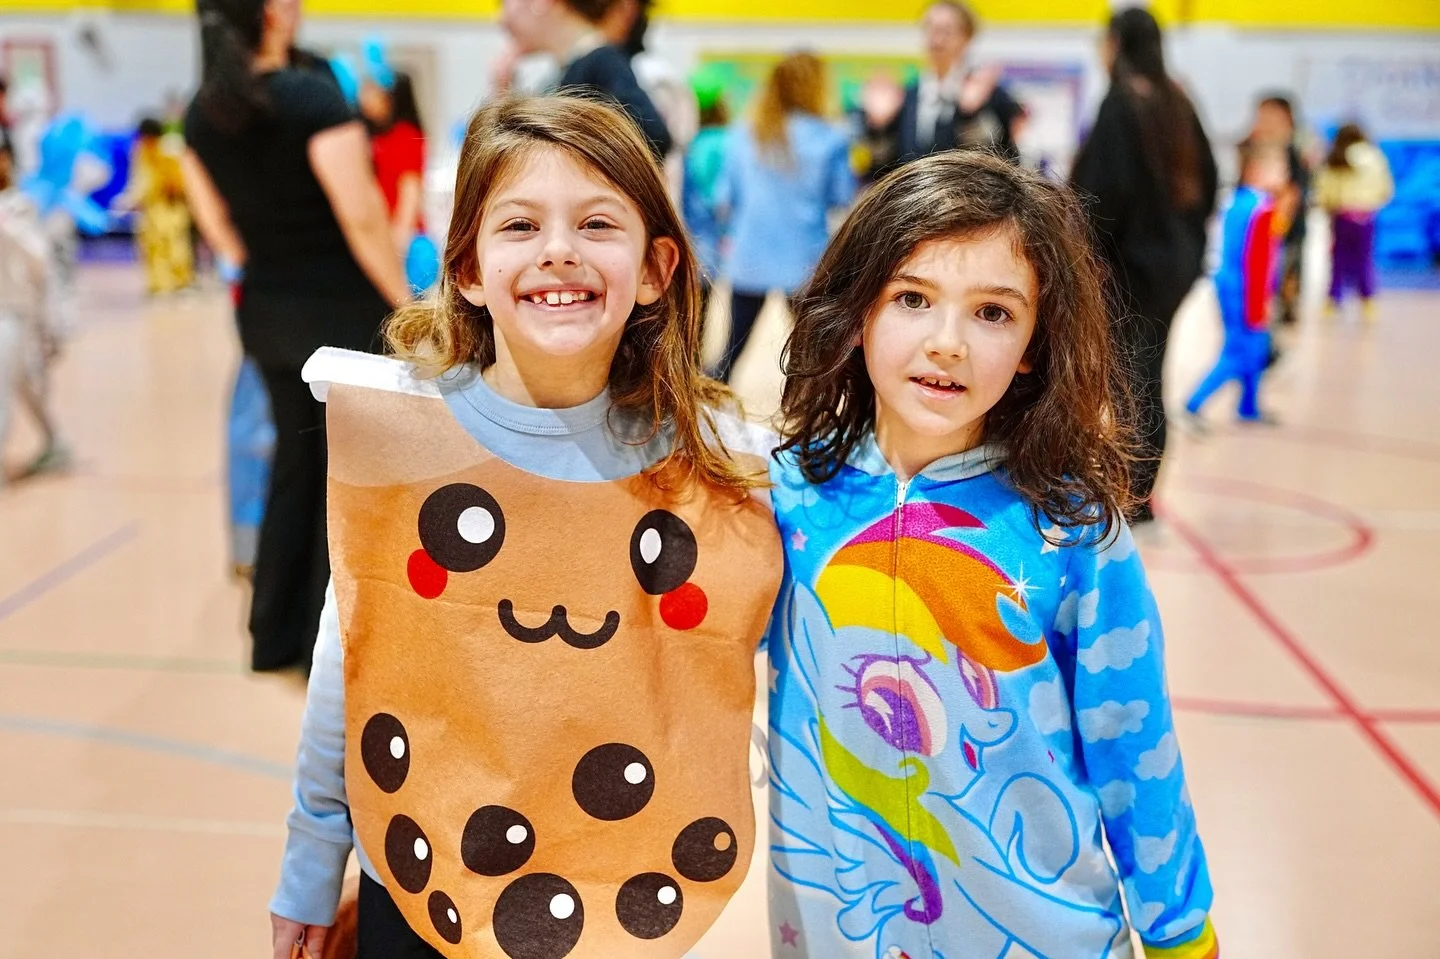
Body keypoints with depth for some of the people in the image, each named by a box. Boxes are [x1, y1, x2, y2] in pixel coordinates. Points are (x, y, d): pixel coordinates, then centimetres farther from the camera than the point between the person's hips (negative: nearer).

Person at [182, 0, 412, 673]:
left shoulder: (203, 112, 3)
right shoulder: (312, 95, -17)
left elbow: (216, 221, 10)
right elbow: (362, 216, -19)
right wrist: (403, 301, -10)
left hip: (264, 313, 7)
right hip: (342, 309, -7)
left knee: (295, 465, 19)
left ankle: (277, 633, 26)